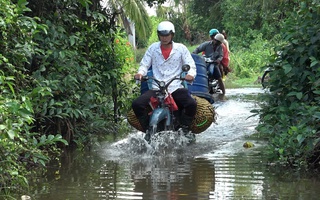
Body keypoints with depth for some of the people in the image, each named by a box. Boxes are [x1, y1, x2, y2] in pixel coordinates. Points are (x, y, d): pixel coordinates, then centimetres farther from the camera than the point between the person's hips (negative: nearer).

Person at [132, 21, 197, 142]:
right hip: (156, 89, 1)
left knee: (191, 104, -28)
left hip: (176, 88, -1)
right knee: (137, 104, -21)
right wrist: (140, 73, -16)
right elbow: (144, 64, 8)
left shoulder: (181, 48, 6)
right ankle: (148, 130, -4)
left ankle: (185, 128, -5)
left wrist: (190, 74, -22)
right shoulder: (153, 48, 9)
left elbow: (191, 65, 2)